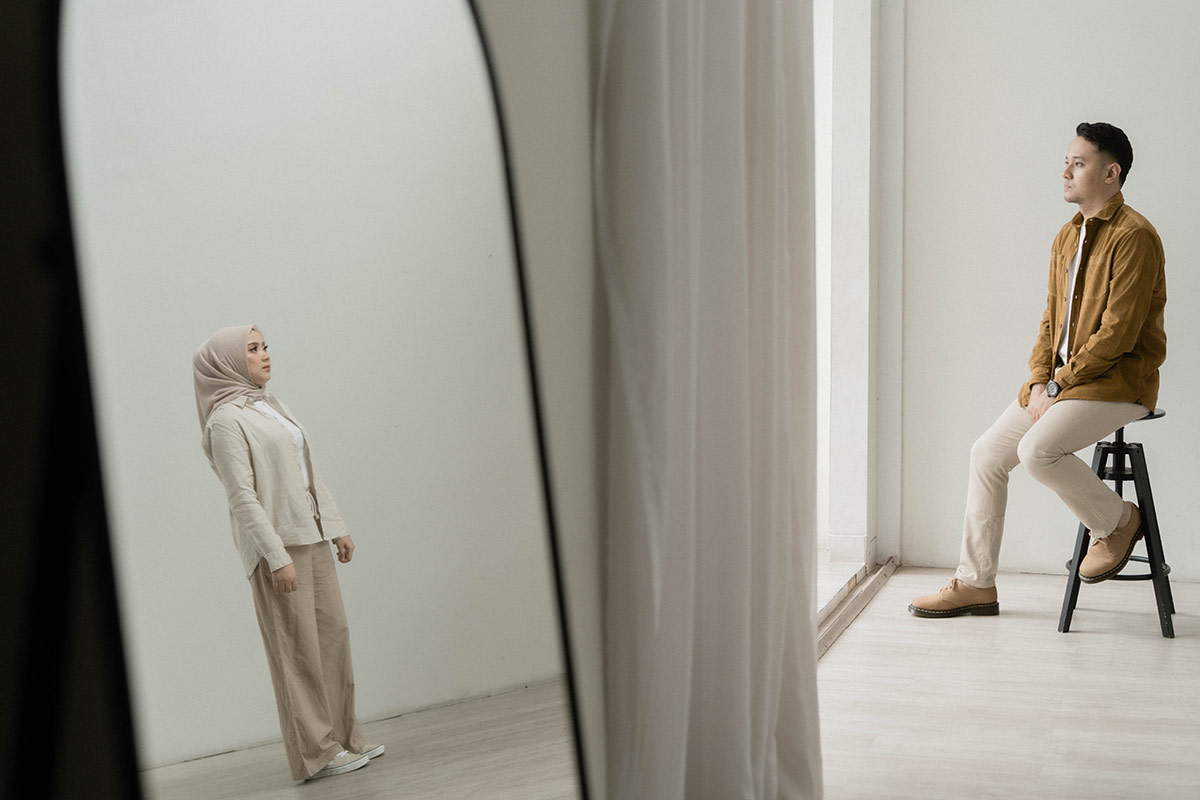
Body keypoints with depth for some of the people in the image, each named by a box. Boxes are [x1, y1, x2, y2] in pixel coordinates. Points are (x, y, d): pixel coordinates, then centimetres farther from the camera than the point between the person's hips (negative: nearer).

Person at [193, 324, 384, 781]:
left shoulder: (272, 406, 16)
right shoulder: (226, 420, -9)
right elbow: (242, 496, -16)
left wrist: (336, 526, 15)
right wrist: (276, 556, -20)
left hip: (311, 535, 8)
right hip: (276, 541, -8)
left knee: (332, 633, 9)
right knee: (298, 645, -3)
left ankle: (342, 736, 20)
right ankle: (316, 752, 5)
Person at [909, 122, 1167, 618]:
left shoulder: (1133, 236, -14)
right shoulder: (1068, 237, 13)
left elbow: (1118, 334, -20)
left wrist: (1059, 383, -16)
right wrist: (1038, 381, 0)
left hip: (1119, 381, -8)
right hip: (1062, 380, 9)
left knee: (1037, 451, -29)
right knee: (987, 453, 0)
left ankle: (1117, 521, -1)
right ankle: (975, 584, 7)